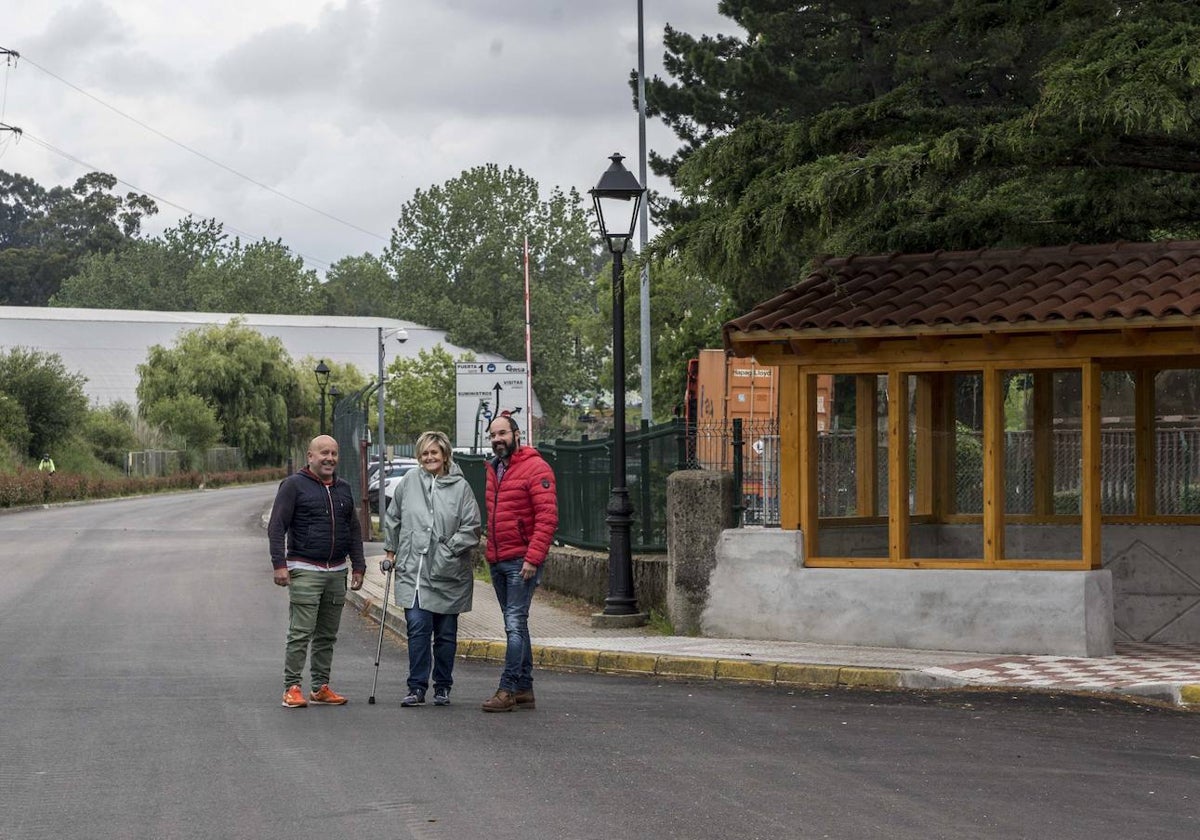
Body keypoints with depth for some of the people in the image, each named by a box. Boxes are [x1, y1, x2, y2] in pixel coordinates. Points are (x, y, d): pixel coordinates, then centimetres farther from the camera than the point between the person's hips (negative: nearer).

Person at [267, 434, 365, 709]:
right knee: (300, 632, -9)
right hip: (305, 570, -6)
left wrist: (358, 566, 15)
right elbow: (276, 527, -6)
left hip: (337, 572, 6)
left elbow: (354, 531, 22)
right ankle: (292, 688, -5)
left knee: (327, 635, 9)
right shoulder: (294, 485, -3)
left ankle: (320, 687, 15)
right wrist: (279, 564, -15)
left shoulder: (343, 489, 16)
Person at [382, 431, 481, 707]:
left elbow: (472, 528, -3)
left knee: (446, 634, 8)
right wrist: (391, 550, 15)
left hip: (448, 573, -1)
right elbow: (392, 518, 16)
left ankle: (442, 687, 20)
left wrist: (449, 549, -11)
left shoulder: (460, 487, -2)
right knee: (417, 629, -8)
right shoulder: (410, 481, 4)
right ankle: (417, 687, -2)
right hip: (413, 570, 1)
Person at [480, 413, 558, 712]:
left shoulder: (535, 468, -9)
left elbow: (547, 517, -15)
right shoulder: (493, 470, 16)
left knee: (515, 623, -11)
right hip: (497, 561, 8)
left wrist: (533, 557, -21)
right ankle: (524, 689, 16)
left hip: (521, 562, -8)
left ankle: (508, 689, -12)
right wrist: (491, 553, 15)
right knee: (516, 625, 11)